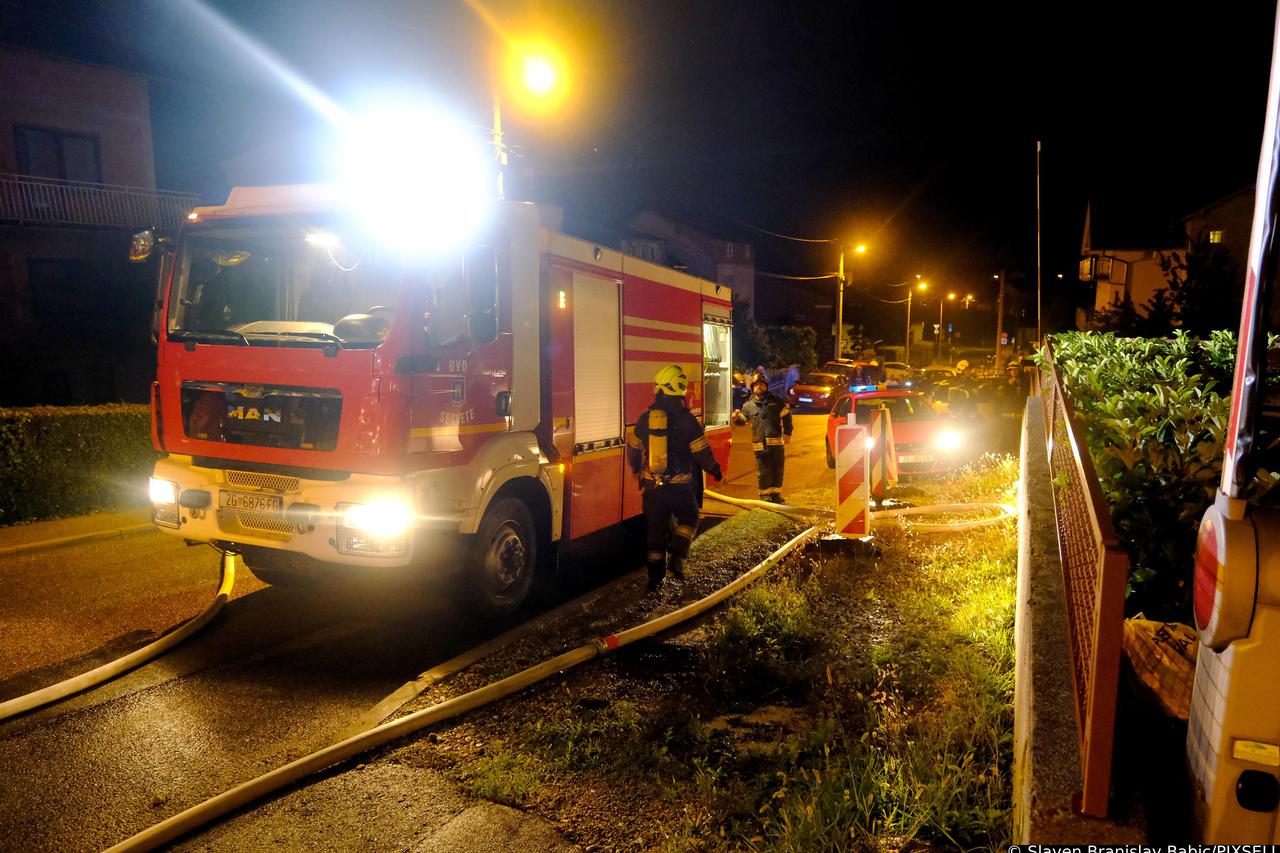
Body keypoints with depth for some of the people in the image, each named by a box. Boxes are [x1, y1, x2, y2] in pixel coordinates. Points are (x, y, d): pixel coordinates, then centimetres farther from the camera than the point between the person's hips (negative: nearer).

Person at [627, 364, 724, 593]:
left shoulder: (645, 418, 1)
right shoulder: (686, 420, -13)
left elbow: (633, 448, 12)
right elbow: (702, 453, -8)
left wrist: (635, 468, 32)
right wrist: (714, 469, 11)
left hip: (652, 485, 4)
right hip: (679, 485, -3)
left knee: (655, 528, 13)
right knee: (687, 520, 20)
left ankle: (655, 574, 18)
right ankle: (677, 558, 3)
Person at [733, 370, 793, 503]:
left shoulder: (776, 401, 6)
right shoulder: (748, 405, 8)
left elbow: (786, 416, 8)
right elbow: (743, 421, 13)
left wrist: (787, 433, -1)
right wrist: (736, 418, -11)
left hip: (776, 442, 0)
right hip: (759, 444, 0)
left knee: (777, 470, 8)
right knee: (763, 472, 2)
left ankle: (776, 494, 21)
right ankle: (765, 495, 13)